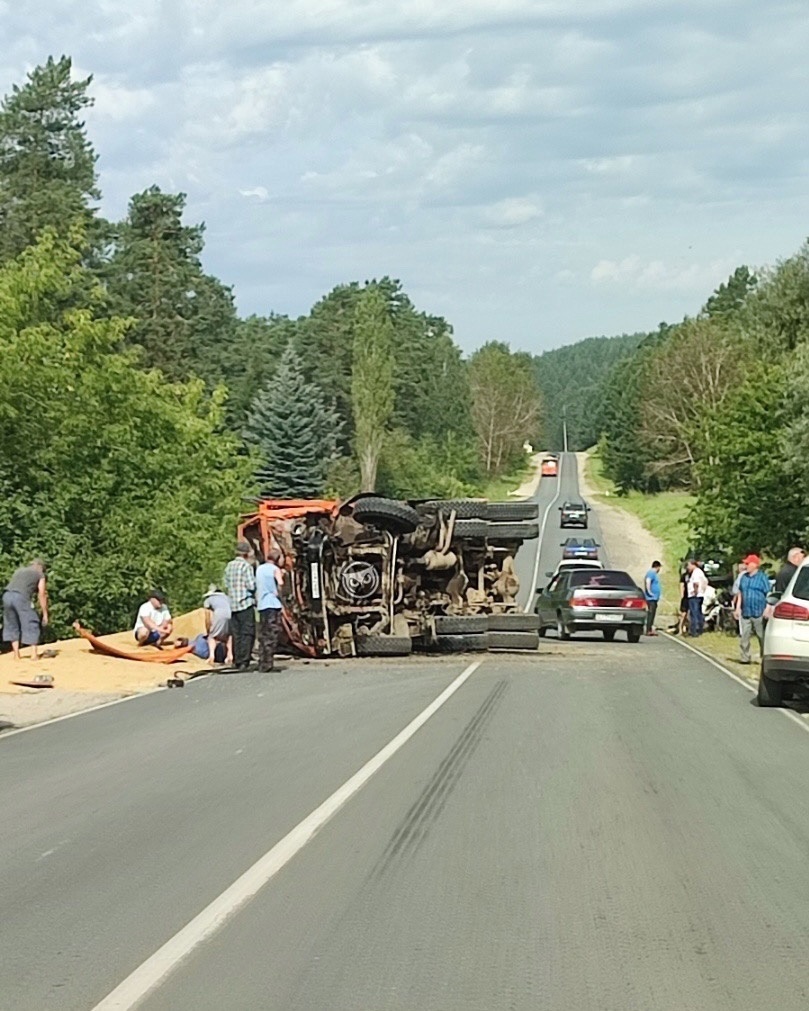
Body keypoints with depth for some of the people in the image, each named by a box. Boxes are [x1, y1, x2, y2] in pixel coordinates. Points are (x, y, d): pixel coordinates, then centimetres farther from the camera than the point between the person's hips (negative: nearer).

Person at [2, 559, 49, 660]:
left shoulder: (19, 571, 32)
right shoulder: (40, 575, 18)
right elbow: (42, 595, 13)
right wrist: (45, 614, 16)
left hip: (7, 595, 5)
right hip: (21, 597, -5)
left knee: (12, 625, 16)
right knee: (31, 625, 5)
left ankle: (16, 654, 14)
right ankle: (34, 654, 0)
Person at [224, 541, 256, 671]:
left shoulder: (229, 566, 10)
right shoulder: (246, 566, -10)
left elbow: (226, 585, 13)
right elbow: (251, 586, -14)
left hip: (232, 605, 6)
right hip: (246, 604, -6)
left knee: (236, 634, 10)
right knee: (247, 634, -4)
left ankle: (237, 661, 10)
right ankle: (244, 661, -10)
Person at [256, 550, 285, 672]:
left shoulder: (259, 569, 15)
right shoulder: (274, 569, -3)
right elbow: (280, 583, -19)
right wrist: (279, 593, -4)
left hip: (261, 605, 6)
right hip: (273, 604, -6)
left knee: (262, 635, 9)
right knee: (271, 635, -5)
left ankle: (262, 664, 7)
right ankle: (267, 664, -11)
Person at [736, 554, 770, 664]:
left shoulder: (762, 577, -4)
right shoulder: (744, 578, 13)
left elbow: (768, 595, -5)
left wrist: (767, 610, -12)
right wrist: (738, 608, 15)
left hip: (758, 613, -5)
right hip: (746, 613, 5)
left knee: (762, 637, 1)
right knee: (744, 636, 4)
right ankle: (745, 658, 9)